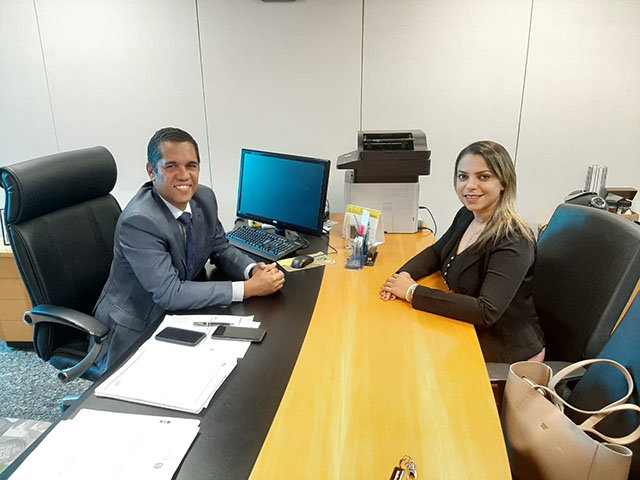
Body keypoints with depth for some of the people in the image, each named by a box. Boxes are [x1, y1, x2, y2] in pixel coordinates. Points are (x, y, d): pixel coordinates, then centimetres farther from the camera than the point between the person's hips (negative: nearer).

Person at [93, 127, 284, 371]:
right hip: (135, 331, -7)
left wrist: (254, 269, -15)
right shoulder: (138, 222, -27)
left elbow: (221, 249, 7)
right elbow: (169, 293, -29)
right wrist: (248, 288, -30)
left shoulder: (204, 197, -5)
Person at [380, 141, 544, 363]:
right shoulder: (467, 216, 0)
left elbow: (486, 312, -33)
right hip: (471, 328, 7)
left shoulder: (513, 243, -26)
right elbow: (436, 252, 14)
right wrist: (404, 275, -7)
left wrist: (412, 292, -31)